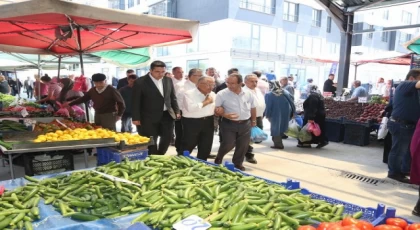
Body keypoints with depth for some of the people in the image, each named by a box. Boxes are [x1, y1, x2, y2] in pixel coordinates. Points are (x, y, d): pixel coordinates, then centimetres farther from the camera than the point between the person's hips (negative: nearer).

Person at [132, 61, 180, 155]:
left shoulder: (168, 80, 5)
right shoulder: (140, 82, -10)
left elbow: (173, 97, 13)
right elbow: (136, 102, -9)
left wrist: (177, 111, 7)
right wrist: (136, 118, -11)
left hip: (167, 115, 5)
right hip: (149, 117, -5)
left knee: (167, 139, 12)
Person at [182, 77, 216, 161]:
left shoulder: (213, 95, 9)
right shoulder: (189, 94, -10)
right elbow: (190, 108, -25)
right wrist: (205, 102, -16)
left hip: (208, 122, 6)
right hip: (192, 123, -6)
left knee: (206, 148, 14)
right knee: (187, 147, 3)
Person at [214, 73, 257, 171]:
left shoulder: (248, 94, 1)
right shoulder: (222, 94, -11)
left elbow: (253, 108, 13)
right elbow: (216, 109, -9)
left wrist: (253, 121, 15)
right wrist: (225, 115, -25)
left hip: (245, 124, 4)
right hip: (229, 124, -4)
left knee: (243, 146, 8)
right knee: (228, 144, -7)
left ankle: (238, 163, 29)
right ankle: (218, 159, 22)